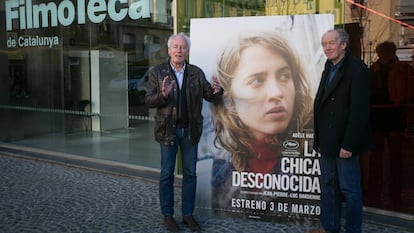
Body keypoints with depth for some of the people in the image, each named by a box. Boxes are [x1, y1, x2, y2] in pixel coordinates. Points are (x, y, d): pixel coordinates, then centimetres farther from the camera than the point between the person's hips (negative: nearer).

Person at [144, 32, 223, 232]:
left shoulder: (197, 73, 4)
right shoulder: (157, 72, -2)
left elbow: (209, 96, 4)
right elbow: (148, 100, -6)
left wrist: (216, 91, -19)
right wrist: (162, 95, -26)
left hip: (190, 131, 3)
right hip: (168, 130, -2)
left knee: (190, 173, 9)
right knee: (167, 174, 6)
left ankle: (188, 214, 21)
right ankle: (167, 215, 18)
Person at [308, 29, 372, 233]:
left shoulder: (357, 70, -12)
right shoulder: (328, 70, 15)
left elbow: (359, 111, -18)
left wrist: (348, 144, -20)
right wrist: (319, 139, 10)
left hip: (344, 143, -8)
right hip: (328, 142, 8)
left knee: (349, 189, 2)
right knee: (328, 186, 15)